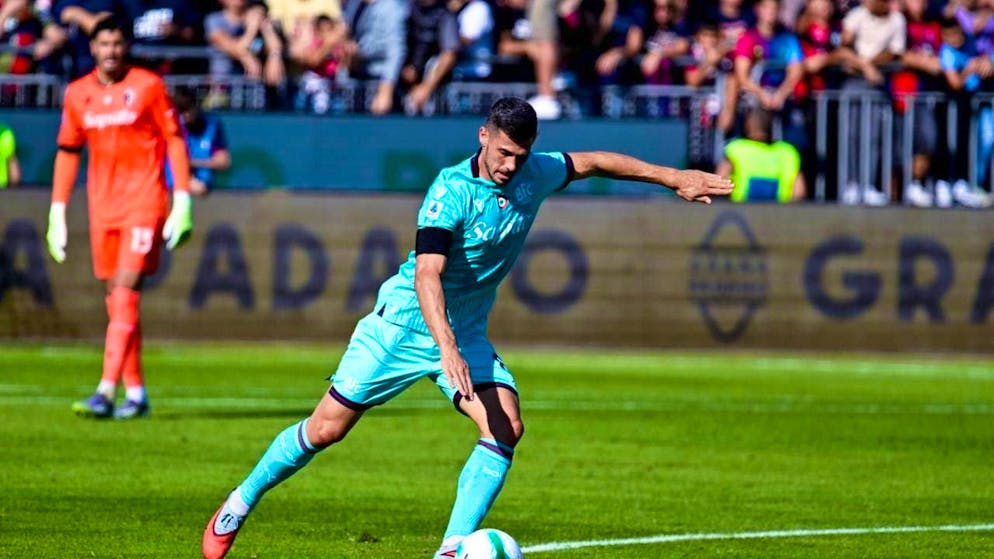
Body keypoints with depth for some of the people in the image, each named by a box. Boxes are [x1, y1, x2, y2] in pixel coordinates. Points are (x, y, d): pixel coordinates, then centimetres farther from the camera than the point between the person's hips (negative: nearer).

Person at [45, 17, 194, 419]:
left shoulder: (148, 86, -3)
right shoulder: (77, 94, 8)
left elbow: (174, 140, 0)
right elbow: (68, 151, 15)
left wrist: (182, 200, -7)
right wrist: (57, 212, 12)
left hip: (144, 204, -5)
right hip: (102, 206, 5)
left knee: (126, 291, -15)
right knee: (115, 299, 6)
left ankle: (106, 393, -22)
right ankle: (136, 393, 14)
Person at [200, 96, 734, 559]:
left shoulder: (535, 174, -5)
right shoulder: (453, 189, -24)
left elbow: (593, 162, 14)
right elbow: (427, 275, -33)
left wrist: (673, 178, 14)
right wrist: (447, 350, -46)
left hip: (467, 331, 5)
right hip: (407, 322, -5)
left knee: (505, 426, -19)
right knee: (326, 429, -1)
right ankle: (239, 504, 20)